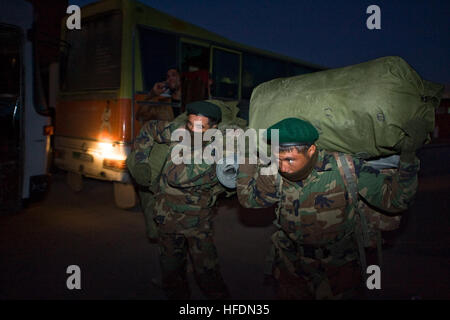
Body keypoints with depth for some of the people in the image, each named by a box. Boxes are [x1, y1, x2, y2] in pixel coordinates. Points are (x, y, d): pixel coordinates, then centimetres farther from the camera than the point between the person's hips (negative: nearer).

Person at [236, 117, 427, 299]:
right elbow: (250, 198, 1)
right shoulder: (276, 174, -16)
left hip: (338, 270, -1)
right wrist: (246, 158, -9)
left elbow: (395, 199, -15)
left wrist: (408, 157, -27)